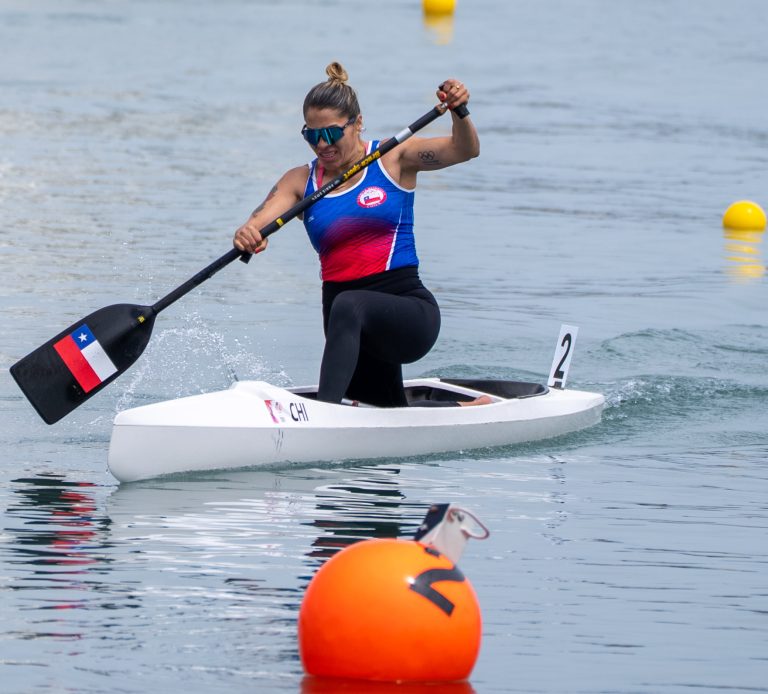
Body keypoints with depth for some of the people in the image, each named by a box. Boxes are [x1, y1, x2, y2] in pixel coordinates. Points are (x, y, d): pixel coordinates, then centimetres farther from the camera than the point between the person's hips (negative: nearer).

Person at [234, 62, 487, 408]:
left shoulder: (394, 158, 0)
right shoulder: (300, 181, 7)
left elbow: (465, 150, -12)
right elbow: (259, 220, -10)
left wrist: (459, 110, -34)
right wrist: (247, 236, -35)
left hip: (409, 310, -5)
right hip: (351, 330, 6)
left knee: (348, 305, -38)